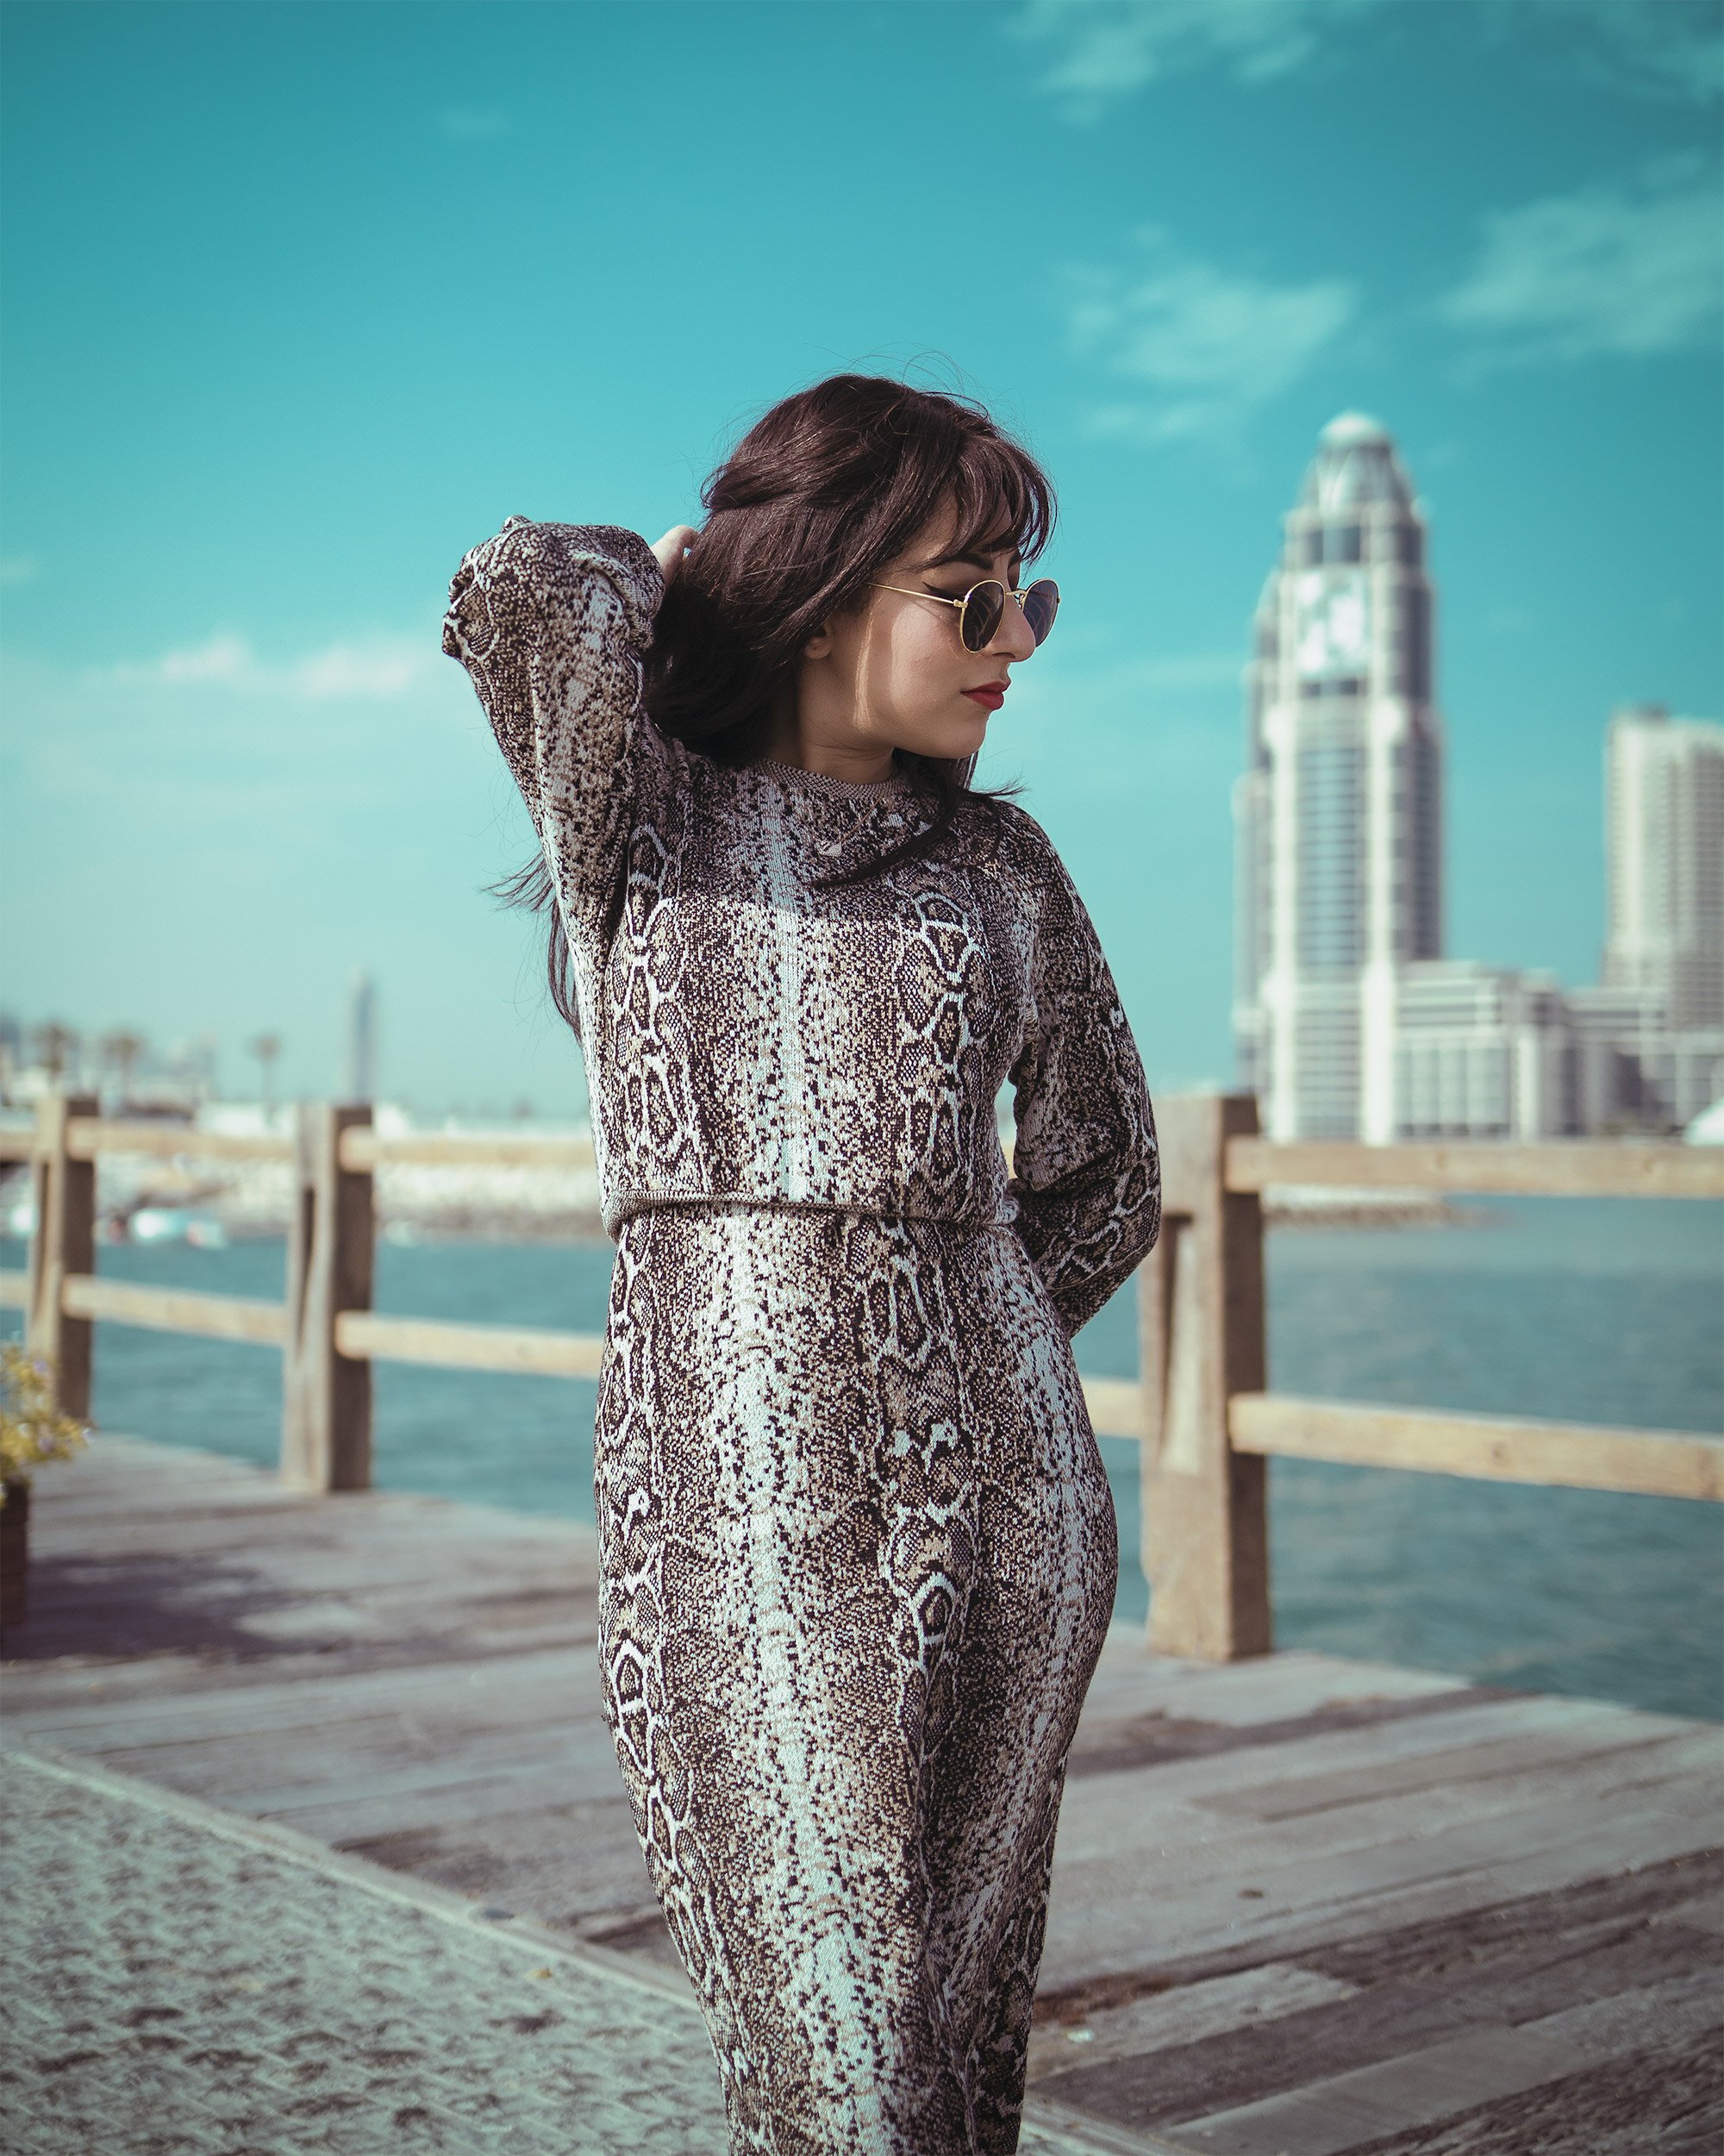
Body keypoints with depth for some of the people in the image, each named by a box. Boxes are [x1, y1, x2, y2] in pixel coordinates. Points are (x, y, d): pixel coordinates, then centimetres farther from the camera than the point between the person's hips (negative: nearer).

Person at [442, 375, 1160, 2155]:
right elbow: (525, 595, -18)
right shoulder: (633, 810, 3)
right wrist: (687, 569, 2)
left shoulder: (1001, 865, 11)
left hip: (998, 1506, 3)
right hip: (734, 1504, -3)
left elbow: (1102, 1169, 21)